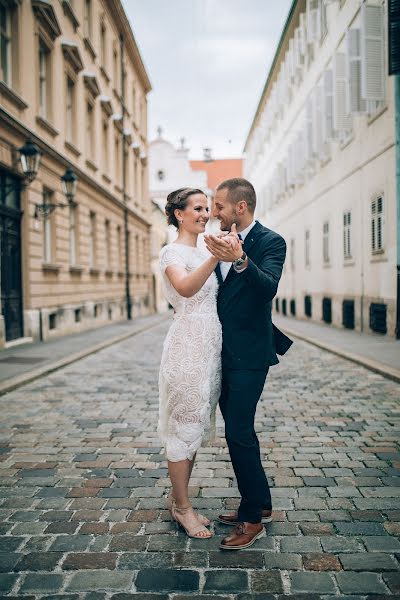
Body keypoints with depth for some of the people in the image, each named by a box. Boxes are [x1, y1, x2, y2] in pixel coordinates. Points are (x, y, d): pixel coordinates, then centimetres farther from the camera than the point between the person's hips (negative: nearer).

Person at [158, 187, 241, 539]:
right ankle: (181, 506, 18)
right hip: (188, 346, -9)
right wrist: (216, 258, -45)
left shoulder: (204, 253, 16)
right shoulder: (172, 252, -10)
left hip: (211, 346, 9)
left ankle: (179, 499, 29)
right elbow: (185, 288, -33)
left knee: (196, 425, 15)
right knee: (184, 425, 2)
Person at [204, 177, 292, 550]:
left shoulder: (270, 242, -10)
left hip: (249, 355, -8)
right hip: (223, 352, 8)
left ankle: (252, 519, 8)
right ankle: (260, 504, 30)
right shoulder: (222, 243, 12)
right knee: (237, 430, 14)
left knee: (238, 432, -7)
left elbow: (268, 288, -28)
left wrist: (240, 260, -43)